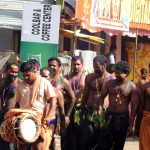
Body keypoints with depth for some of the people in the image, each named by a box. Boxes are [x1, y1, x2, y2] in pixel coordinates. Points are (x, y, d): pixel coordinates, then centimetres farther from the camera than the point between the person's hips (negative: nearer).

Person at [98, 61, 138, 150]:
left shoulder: (132, 87, -8)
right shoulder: (110, 83, 1)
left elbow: (134, 106, -7)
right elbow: (102, 97, 9)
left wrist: (131, 124, -9)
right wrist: (100, 110, -7)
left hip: (123, 117, -2)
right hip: (109, 115, 2)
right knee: (106, 142, 0)